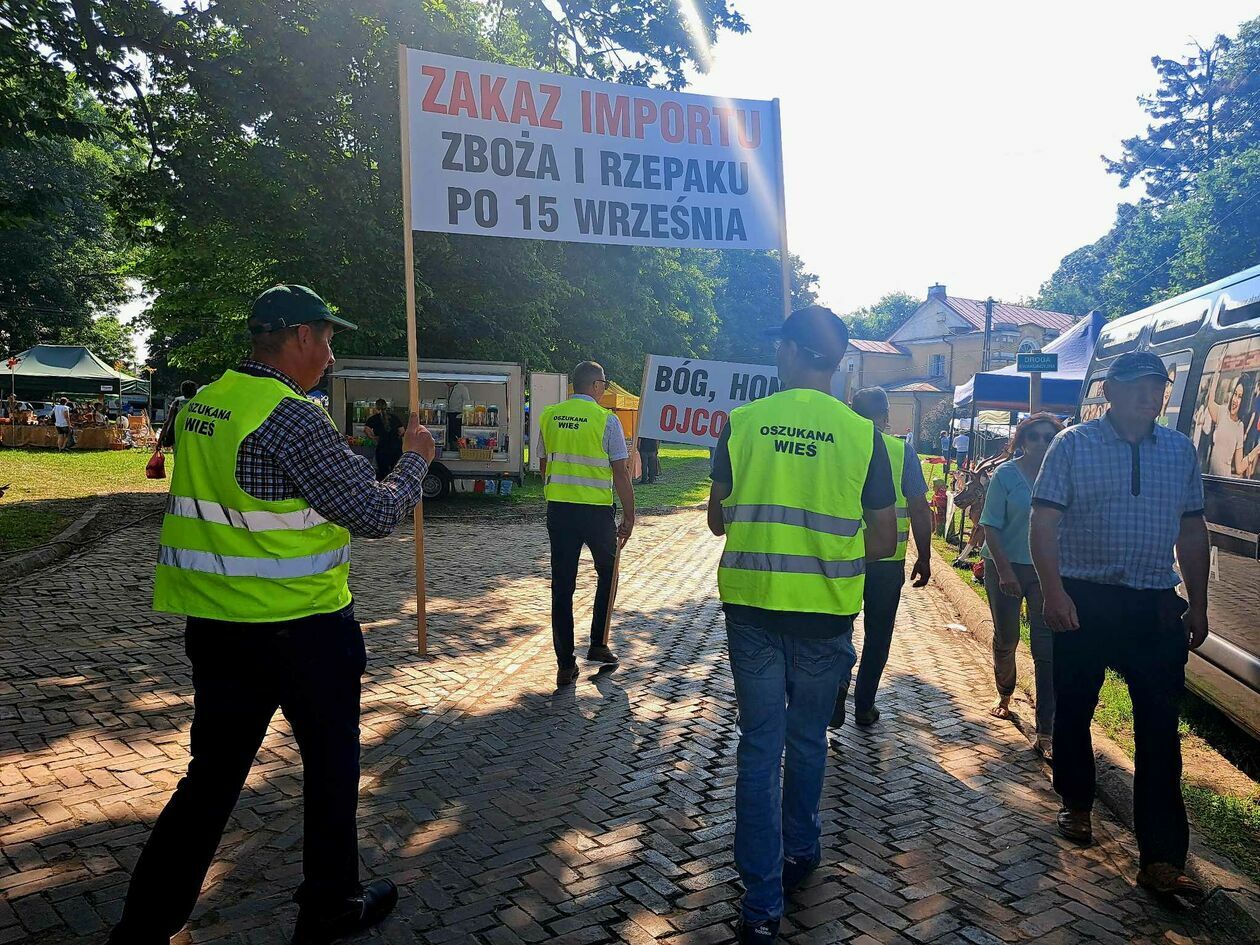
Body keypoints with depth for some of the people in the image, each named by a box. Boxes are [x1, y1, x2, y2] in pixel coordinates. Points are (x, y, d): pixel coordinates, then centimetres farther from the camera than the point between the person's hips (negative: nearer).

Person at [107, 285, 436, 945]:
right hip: (302, 628, -7)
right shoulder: (292, 417, -19)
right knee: (332, 767, 13)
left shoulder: (200, 406, 7)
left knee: (213, 775, 16)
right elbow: (376, 513, -17)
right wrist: (415, 460, 0)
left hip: (214, 622, 7)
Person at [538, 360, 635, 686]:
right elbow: (621, 474, -9)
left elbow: (543, 466, 13)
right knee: (607, 572, 21)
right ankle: (598, 644, 22)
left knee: (562, 586, 6)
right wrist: (629, 517, -2)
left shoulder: (548, 416, 5)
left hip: (558, 509, 4)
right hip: (596, 510, -3)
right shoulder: (606, 419, -9)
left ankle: (565, 665, 9)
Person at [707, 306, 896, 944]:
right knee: (807, 737, 20)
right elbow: (884, 542, -2)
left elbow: (716, 520, 3)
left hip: (751, 605, 0)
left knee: (760, 743, 9)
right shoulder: (862, 435, -8)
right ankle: (799, 855, 38)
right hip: (825, 612, 0)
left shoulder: (742, 423, -7)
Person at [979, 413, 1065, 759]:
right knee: (1006, 638, 14)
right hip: (1005, 567, -1)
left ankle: (1045, 733, 0)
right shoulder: (1006, 474, -7)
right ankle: (1004, 695, 43)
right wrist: (1004, 570, -15)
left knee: (1047, 648, -4)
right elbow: (991, 526, -9)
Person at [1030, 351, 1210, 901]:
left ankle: (1162, 859, 5)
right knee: (1074, 711, 10)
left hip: (1157, 606, 3)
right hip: (1083, 601, -2)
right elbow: (1043, 522, -8)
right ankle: (1076, 805, 33)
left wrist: (1198, 604, 13)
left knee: (1161, 731, 0)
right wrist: (1054, 592, -18)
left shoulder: (1180, 450, 10)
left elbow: (1192, 531, 16)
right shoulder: (1073, 444, -3)